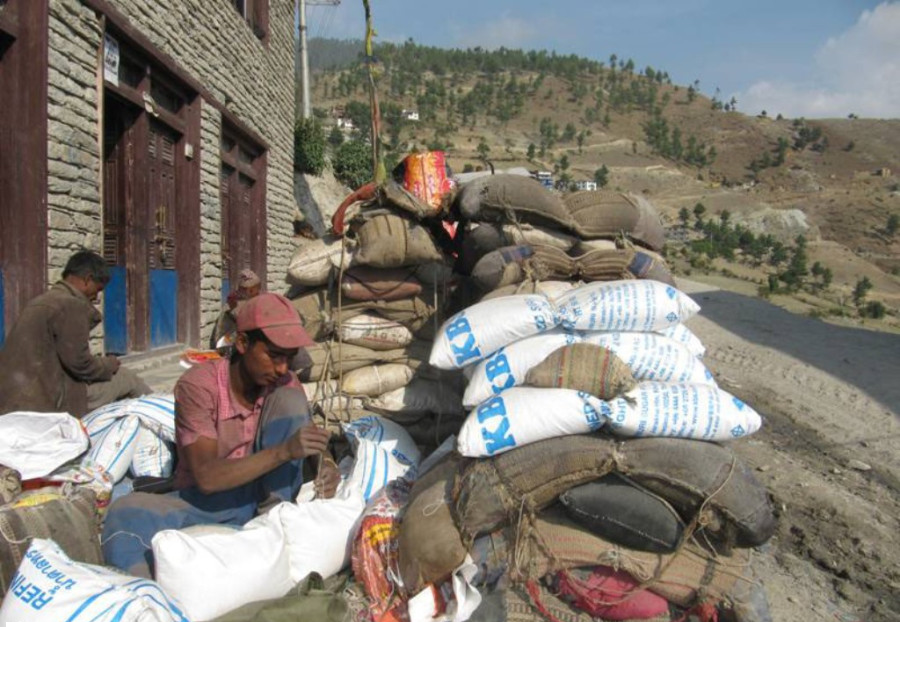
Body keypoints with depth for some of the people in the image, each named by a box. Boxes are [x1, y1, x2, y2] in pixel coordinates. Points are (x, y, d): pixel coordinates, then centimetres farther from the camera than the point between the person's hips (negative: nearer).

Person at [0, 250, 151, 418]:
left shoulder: (41, 301, 16)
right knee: (126, 378, 3)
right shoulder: (72, 305, -14)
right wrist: (108, 365, 2)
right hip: (49, 401, -9)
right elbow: (79, 362, -18)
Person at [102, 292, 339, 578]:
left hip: (263, 494, 3)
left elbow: (312, 438, 4)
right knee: (125, 514, -31)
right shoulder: (198, 385, -19)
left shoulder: (284, 382, -5)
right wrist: (284, 451, -39)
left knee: (290, 401, -17)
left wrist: (326, 463, -23)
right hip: (207, 499, -3)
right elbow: (206, 477, -26)